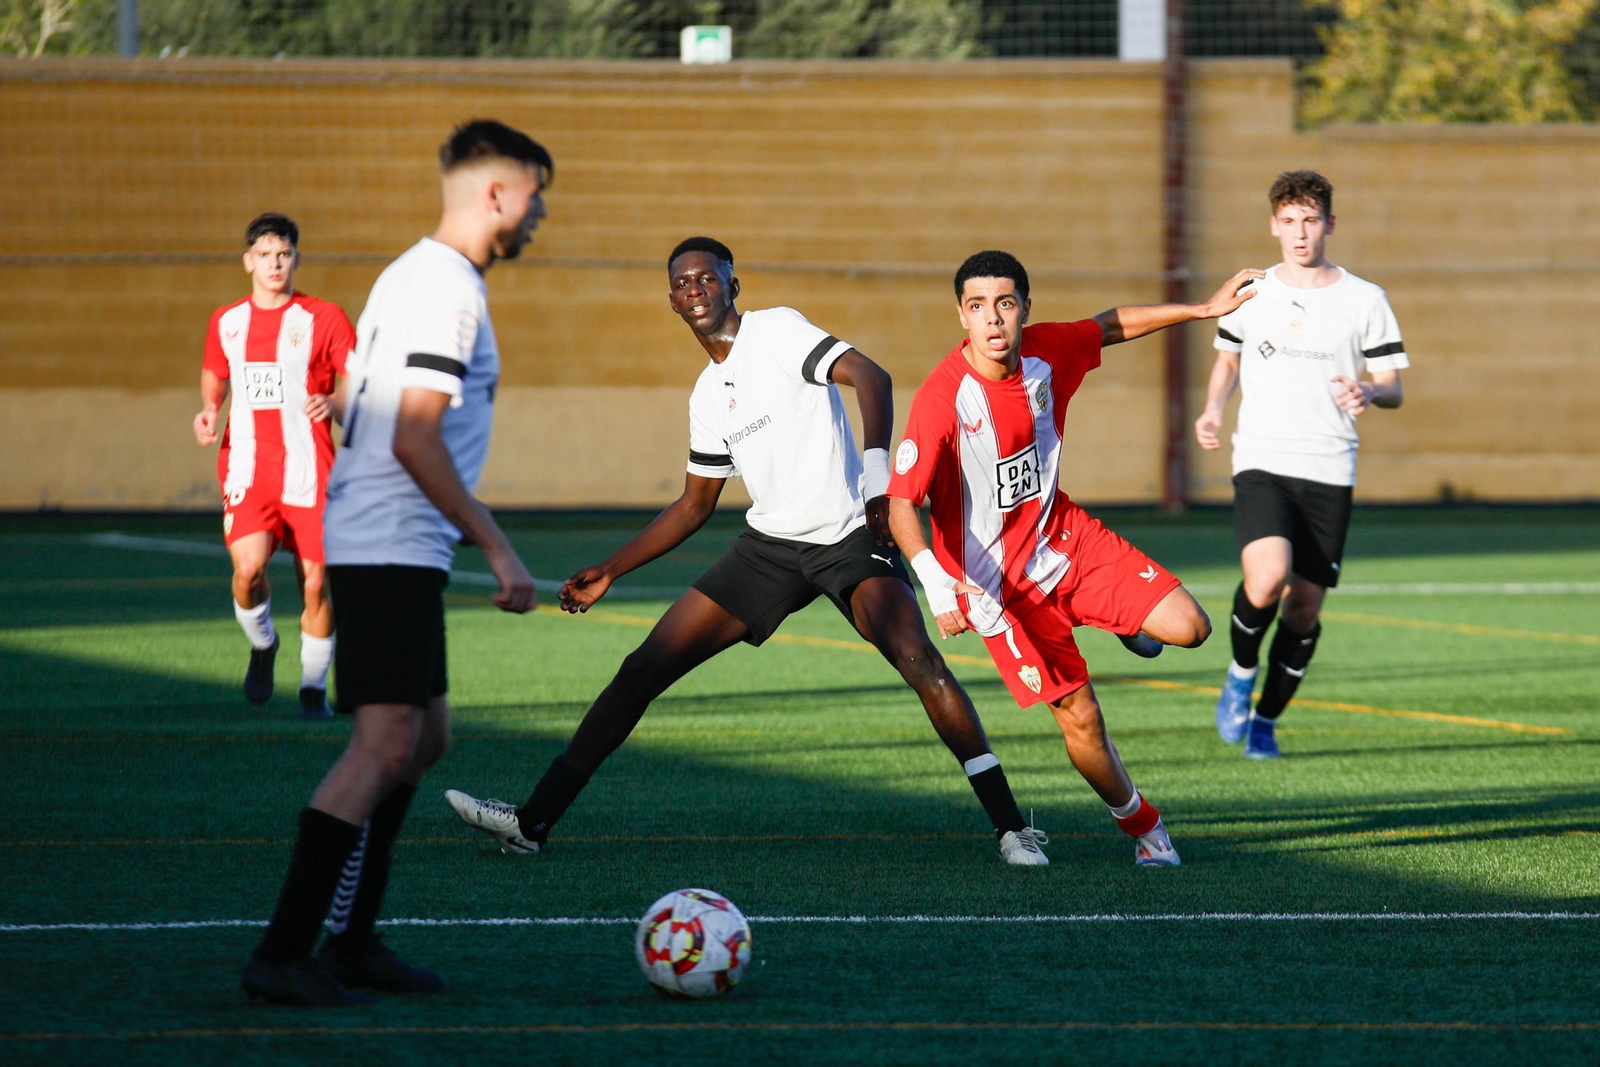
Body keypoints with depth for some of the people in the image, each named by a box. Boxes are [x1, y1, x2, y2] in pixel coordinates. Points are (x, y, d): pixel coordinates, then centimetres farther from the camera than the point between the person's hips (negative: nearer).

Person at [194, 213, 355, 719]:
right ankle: (262, 645, 13)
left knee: (316, 579, 0)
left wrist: (333, 401, -20)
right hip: (247, 466, 1)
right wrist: (209, 409, 5)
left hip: (309, 471, -1)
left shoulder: (323, 319, 0)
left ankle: (314, 686, 19)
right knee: (248, 568, -18)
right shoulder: (226, 322, 10)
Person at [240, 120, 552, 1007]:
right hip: (391, 551, -11)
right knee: (384, 746, -14)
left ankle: (351, 941, 18)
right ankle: (282, 956, -17)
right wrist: (497, 549, -18)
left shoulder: (413, 274, 17)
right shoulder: (448, 292, -15)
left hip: (381, 549, 11)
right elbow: (415, 441, -21)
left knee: (424, 737, 16)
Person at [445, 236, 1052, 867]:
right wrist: (609, 572, 21)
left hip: (850, 537, -7)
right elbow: (694, 505, 24)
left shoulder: (777, 331, -6)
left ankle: (1010, 827, -22)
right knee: (645, 667, 0)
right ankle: (534, 821, 4)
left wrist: (876, 474, -33)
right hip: (770, 545, 7)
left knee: (917, 660, -29)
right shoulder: (708, 396, 14)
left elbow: (870, 378, -19)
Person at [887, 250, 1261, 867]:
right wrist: (938, 587, -42)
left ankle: (1126, 620, 28)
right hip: (999, 581, -5)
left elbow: (1112, 327, 13)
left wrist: (1203, 310, 16)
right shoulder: (941, 399, -26)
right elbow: (900, 502, -28)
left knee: (1189, 628, -9)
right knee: (1080, 717, -9)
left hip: (1064, 535, 5)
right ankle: (1140, 825, 18)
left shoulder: (1044, 353, -8)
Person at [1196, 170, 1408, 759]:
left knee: (1304, 607, 2)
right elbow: (1228, 358, 24)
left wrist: (1369, 391, -17)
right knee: (1267, 578, -25)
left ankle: (1265, 721, 22)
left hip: (1329, 472, 1)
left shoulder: (1364, 300, 4)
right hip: (1261, 464, -1)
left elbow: (1393, 388, 6)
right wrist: (1213, 410, 4)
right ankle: (1241, 672, 4)